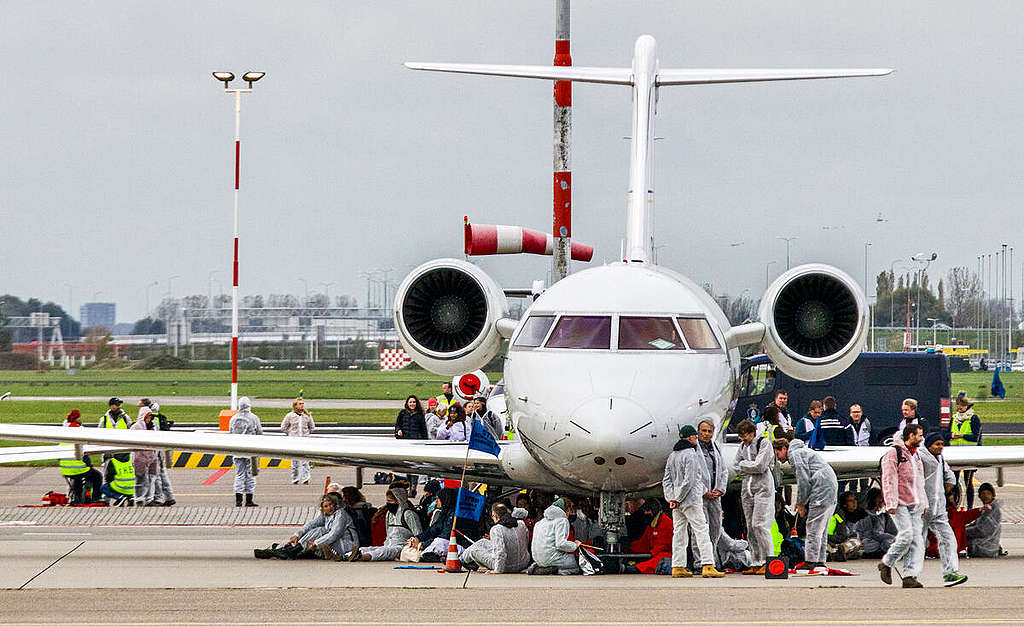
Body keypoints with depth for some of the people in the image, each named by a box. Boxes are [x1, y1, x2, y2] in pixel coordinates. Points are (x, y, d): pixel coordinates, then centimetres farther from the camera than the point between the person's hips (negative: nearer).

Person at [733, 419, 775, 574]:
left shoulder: (764, 444, -7)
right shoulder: (743, 446, 15)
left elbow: (760, 466, -15)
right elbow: (735, 467, 14)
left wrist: (743, 464, -1)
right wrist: (750, 468, -2)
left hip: (763, 488, -7)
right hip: (747, 490, 7)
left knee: (759, 525, -14)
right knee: (750, 527, 5)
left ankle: (767, 562, -13)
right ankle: (756, 563, 7)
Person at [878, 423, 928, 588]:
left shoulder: (916, 456, 20)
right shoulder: (894, 454, -6)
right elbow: (889, 480, -12)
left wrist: (924, 503, 20)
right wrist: (891, 504, -18)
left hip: (915, 505, 8)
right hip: (900, 503, -8)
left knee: (916, 540, -3)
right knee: (906, 535, -18)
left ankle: (910, 576, -6)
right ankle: (886, 564, 2)